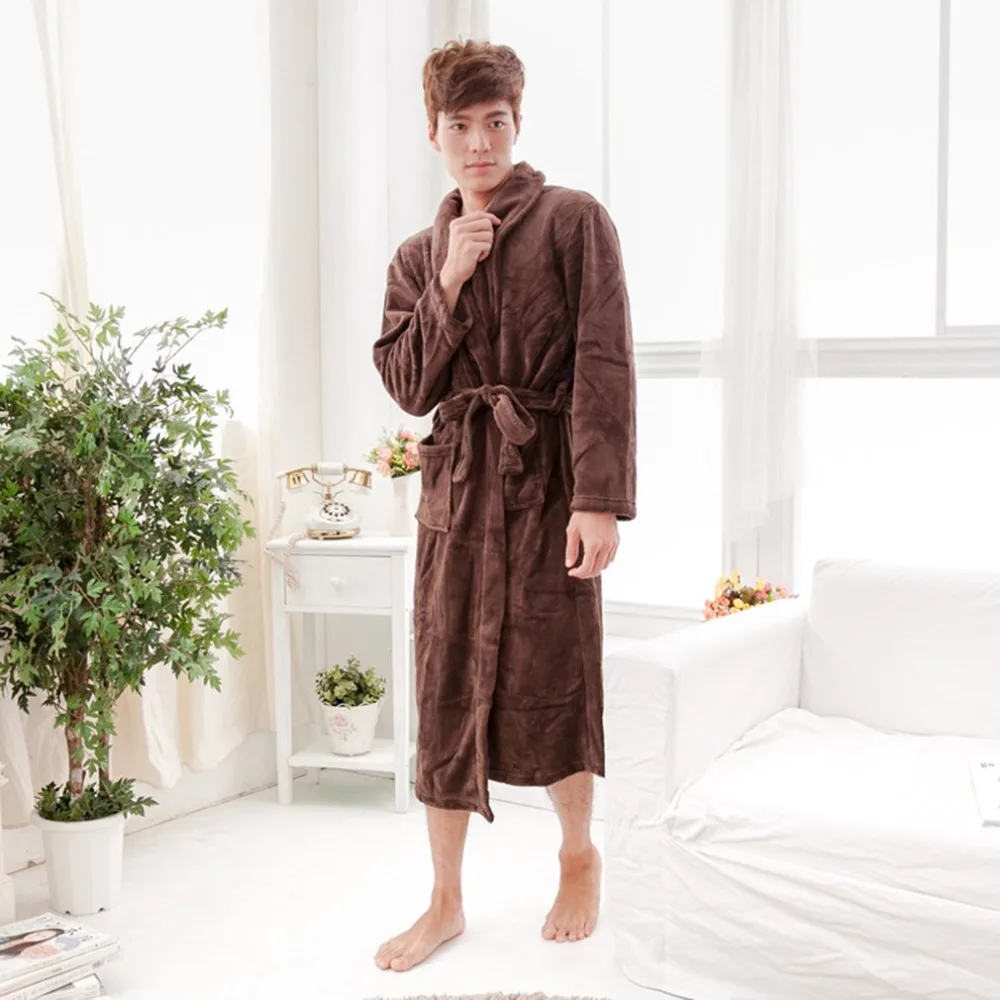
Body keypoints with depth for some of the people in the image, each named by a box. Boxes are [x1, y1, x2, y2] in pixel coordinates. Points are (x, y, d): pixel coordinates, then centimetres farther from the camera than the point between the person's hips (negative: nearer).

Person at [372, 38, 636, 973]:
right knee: (446, 689, 6)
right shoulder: (419, 256, 13)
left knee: (549, 681, 2)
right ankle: (446, 902, 21)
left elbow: (605, 364, -9)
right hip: (455, 482, 4)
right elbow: (408, 385, 5)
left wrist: (600, 499, -16)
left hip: (548, 480, -4)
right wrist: (448, 287, -7)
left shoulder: (574, 220, -2)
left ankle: (578, 857, 31)